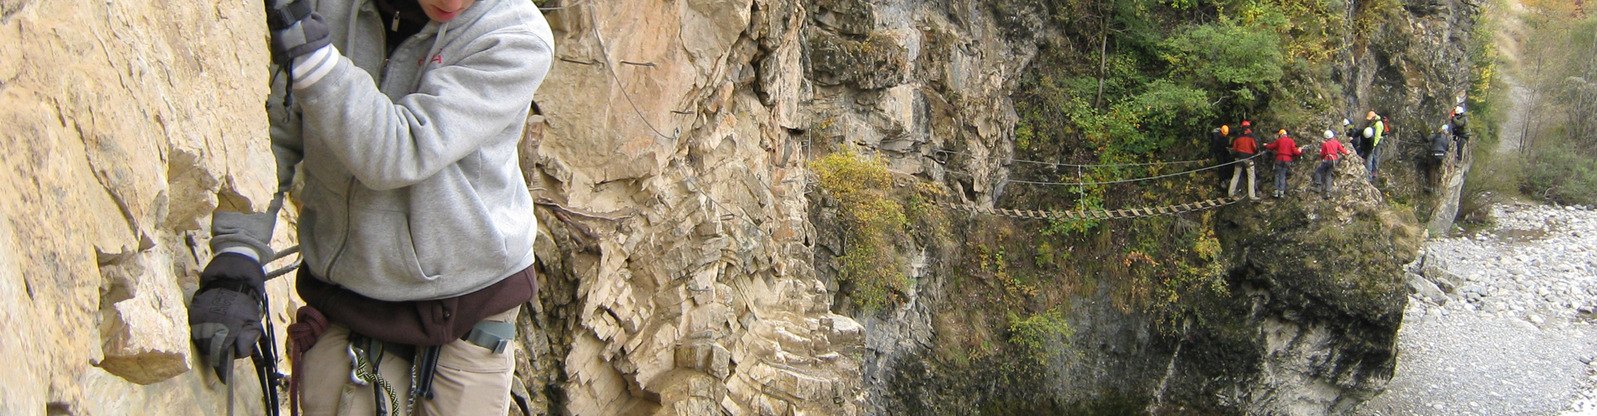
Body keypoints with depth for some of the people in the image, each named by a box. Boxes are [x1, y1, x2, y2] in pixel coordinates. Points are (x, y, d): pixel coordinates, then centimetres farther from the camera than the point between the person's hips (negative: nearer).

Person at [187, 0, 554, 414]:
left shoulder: (516, 37, -17)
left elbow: (395, 156, -25)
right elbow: (270, 137, -4)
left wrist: (306, 44, -32)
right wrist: (235, 260, -17)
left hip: (467, 309, -2)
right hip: (342, 304, 2)